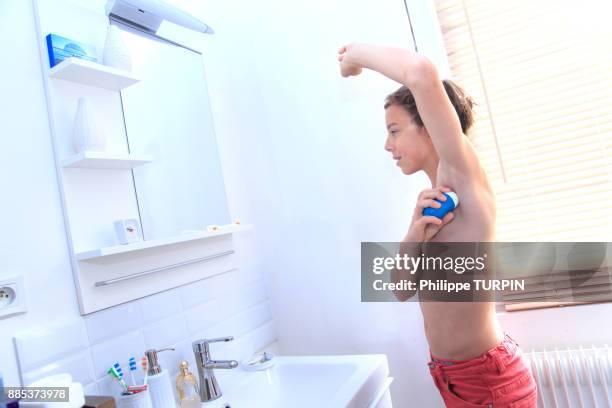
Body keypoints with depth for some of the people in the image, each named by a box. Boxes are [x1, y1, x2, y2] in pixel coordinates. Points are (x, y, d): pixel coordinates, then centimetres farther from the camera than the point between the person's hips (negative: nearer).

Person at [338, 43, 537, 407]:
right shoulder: (431, 200, 4)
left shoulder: (465, 180, -19)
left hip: (492, 377, -7)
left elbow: (422, 72, -34)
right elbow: (402, 290, 0)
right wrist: (415, 237, -19)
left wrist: (356, 55, -16)